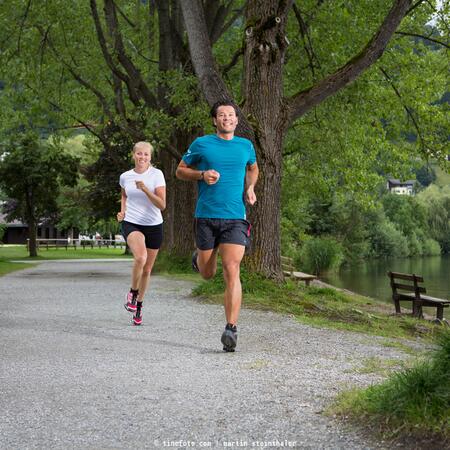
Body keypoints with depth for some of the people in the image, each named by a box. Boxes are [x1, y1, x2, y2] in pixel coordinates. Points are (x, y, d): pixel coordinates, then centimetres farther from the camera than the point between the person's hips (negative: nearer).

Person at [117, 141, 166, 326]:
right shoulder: (125, 176, 2)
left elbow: (162, 205, -13)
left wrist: (145, 189, -24)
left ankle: (139, 304, 30)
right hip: (131, 223, 0)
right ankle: (133, 292, -5)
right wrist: (122, 211, 6)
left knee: (147, 269, 8)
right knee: (140, 257, -29)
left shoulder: (156, 175, -7)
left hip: (154, 226, 0)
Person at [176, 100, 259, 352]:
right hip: (206, 216, 0)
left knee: (232, 271, -15)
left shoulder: (246, 145, 10)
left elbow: (253, 168, 30)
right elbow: (180, 170, 11)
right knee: (207, 274, 10)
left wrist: (250, 187, 10)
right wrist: (202, 175, -8)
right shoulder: (202, 144, 3)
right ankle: (200, 257, 48)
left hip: (235, 218, 0)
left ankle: (231, 328, -14)